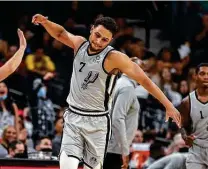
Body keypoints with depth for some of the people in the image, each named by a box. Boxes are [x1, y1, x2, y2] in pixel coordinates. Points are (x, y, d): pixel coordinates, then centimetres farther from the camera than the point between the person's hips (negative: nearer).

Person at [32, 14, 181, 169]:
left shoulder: (114, 58, -15)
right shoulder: (80, 44, 0)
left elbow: (144, 80, -14)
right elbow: (60, 33, 21)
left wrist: (168, 105, -15)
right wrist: (45, 22, 1)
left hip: (97, 121, -3)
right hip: (73, 117, 3)